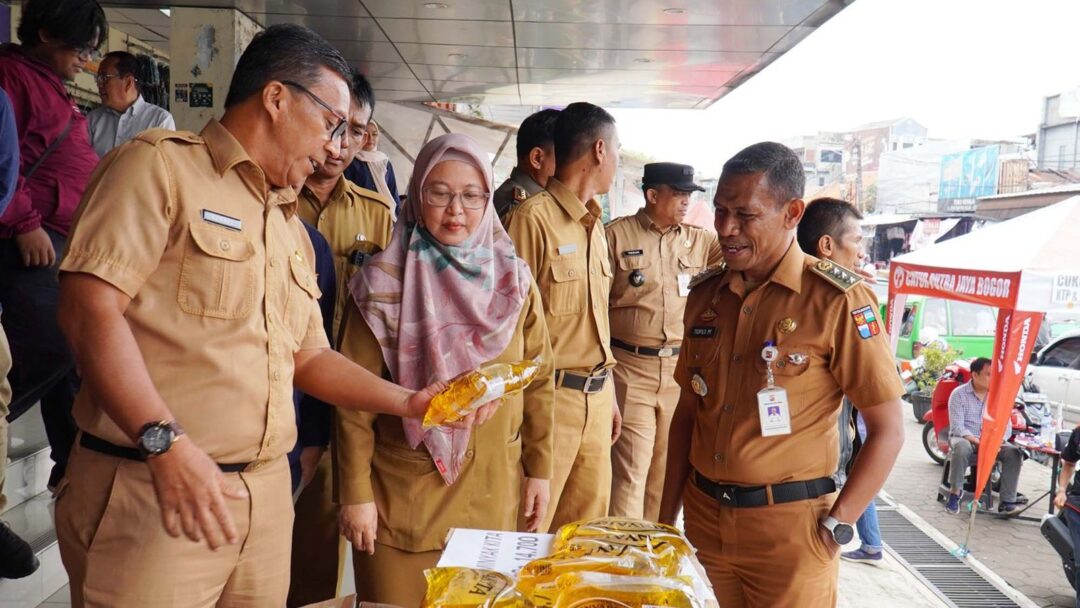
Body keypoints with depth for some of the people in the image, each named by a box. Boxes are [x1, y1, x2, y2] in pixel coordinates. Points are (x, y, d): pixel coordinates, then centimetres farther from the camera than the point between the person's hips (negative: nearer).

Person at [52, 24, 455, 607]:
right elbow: (89, 306, -16)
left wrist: (409, 401, 10)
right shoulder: (162, 164, -5)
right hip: (150, 492, -7)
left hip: (267, 494, 7)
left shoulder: (292, 227, 18)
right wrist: (167, 443, -24)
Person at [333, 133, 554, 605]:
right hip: (403, 497, -2)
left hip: (496, 495, 3)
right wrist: (356, 494, -8)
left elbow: (538, 381, 6)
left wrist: (539, 470, 5)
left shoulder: (514, 280, 2)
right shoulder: (384, 283, -7)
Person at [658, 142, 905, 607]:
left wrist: (834, 528, -11)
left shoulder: (837, 301, -11)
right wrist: (667, 515, 8)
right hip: (703, 517, 5)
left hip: (788, 525, -4)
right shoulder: (705, 294, 4)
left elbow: (887, 431, -8)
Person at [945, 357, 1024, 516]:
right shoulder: (959, 394, -5)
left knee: (1014, 452, -24)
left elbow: (1006, 424, 3)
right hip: (965, 438, -4)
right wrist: (977, 441, -29)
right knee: (961, 447, -38)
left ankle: (1007, 502, -19)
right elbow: (957, 427, -13)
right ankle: (955, 494, -24)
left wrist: (998, 440, -19)